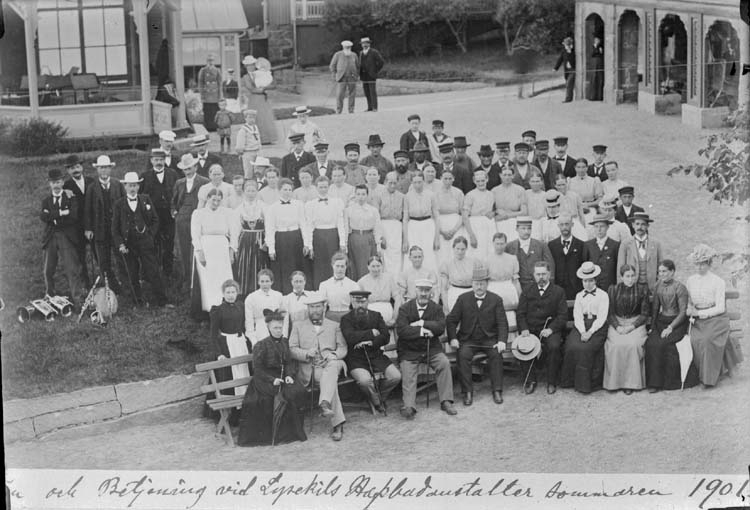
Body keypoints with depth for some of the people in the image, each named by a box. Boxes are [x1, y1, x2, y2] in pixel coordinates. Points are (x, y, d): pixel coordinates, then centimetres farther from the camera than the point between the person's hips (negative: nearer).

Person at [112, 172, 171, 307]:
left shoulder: (146, 200, 6)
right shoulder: (119, 204, 2)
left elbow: (155, 220, 11)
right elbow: (115, 227, 3)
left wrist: (150, 235, 0)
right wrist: (120, 244, -7)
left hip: (145, 241, 0)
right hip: (128, 243, 0)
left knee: (153, 272, -3)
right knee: (133, 275, 5)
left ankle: (161, 301, 0)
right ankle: (138, 299, 17)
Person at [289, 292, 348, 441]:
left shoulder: (334, 326, 24)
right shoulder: (298, 326, 21)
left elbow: (343, 348, 14)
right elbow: (291, 349, 9)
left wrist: (334, 355, -10)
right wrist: (307, 353, -12)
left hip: (330, 364, 1)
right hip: (308, 369, -1)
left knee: (333, 365, -40)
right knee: (332, 382, -35)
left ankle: (324, 404, -60)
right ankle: (337, 424, -42)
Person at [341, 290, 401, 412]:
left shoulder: (376, 315, 13)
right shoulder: (346, 319, 3)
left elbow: (386, 337, 2)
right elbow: (350, 337, -16)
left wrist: (370, 343, -14)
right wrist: (371, 333, -11)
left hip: (376, 355, 4)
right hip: (356, 359, -4)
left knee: (396, 376, -16)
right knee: (365, 380, -32)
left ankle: (381, 396, 13)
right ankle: (377, 402, -1)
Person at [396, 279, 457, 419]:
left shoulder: (436, 308, 7)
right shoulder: (405, 308, 1)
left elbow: (441, 327, -11)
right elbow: (401, 330, -13)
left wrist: (421, 324, -16)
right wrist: (421, 332, -17)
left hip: (431, 348, 1)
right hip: (409, 351, -1)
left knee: (444, 363, -23)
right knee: (408, 371, -23)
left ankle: (446, 401, -21)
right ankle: (409, 406, -36)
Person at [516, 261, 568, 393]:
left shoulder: (558, 291, 5)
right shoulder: (527, 290, 13)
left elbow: (562, 315, -1)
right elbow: (520, 313, 8)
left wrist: (551, 329, -17)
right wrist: (524, 329, -10)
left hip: (550, 330, -2)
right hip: (530, 330, 2)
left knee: (554, 347, -32)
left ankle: (552, 382, -13)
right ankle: (530, 380, -10)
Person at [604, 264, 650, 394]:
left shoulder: (642, 291, 3)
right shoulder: (613, 290, 4)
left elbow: (644, 315, 3)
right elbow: (610, 313, 5)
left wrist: (631, 327, -12)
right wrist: (617, 327, -13)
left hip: (635, 324, -1)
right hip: (617, 324, 1)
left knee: (633, 344, -30)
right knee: (617, 345, -29)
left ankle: (630, 382, -21)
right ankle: (615, 381, -17)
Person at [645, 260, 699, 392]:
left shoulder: (680, 288, -9)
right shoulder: (658, 285, 9)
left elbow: (683, 312, -11)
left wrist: (670, 327, -18)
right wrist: (653, 325, 5)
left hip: (677, 323, -5)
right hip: (661, 321, 5)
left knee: (661, 344, -29)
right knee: (650, 343, -24)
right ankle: (654, 382, -20)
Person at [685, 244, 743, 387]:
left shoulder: (718, 282, -5)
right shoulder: (691, 280, 10)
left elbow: (720, 308, -9)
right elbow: (689, 303, 18)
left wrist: (699, 313, -16)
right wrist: (691, 314, -4)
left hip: (716, 320, -4)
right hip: (698, 322, 4)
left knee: (708, 340, -29)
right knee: (695, 342, -23)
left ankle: (709, 378, -18)